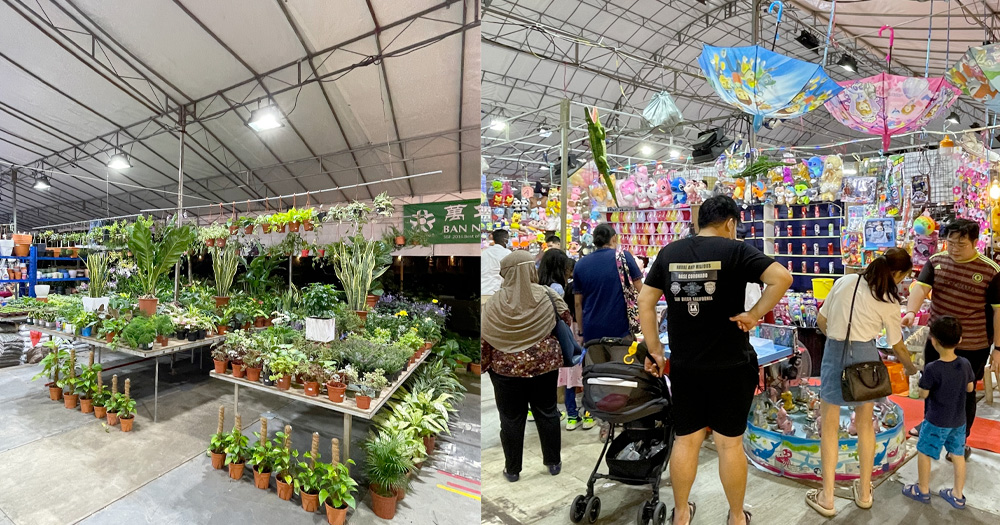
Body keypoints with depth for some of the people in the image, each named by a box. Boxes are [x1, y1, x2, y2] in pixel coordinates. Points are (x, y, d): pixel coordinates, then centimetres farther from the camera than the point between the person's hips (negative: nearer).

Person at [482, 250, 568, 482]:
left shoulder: (495, 302, -12)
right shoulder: (547, 296, -8)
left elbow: (484, 339, -7)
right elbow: (567, 322, 3)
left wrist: (484, 364, 8)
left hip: (506, 368, -1)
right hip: (545, 365, 2)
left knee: (511, 419, 13)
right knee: (547, 413, 19)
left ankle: (512, 470, 28)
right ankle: (553, 462, 34)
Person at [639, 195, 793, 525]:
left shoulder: (668, 253, 2)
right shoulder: (734, 250, -7)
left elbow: (645, 302, 2)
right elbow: (782, 278, -20)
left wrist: (655, 351, 7)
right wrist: (755, 314, -9)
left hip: (684, 366, 3)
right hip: (731, 365, -2)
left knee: (686, 440, 16)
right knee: (730, 442, 14)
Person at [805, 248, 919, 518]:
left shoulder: (844, 281, -1)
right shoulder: (889, 303, -2)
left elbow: (821, 320, 1)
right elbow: (898, 347, 10)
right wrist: (911, 368, 29)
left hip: (834, 356, 0)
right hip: (865, 358, 1)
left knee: (828, 426, 11)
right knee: (865, 424, 20)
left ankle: (826, 498, 17)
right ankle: (864, 492, 34)